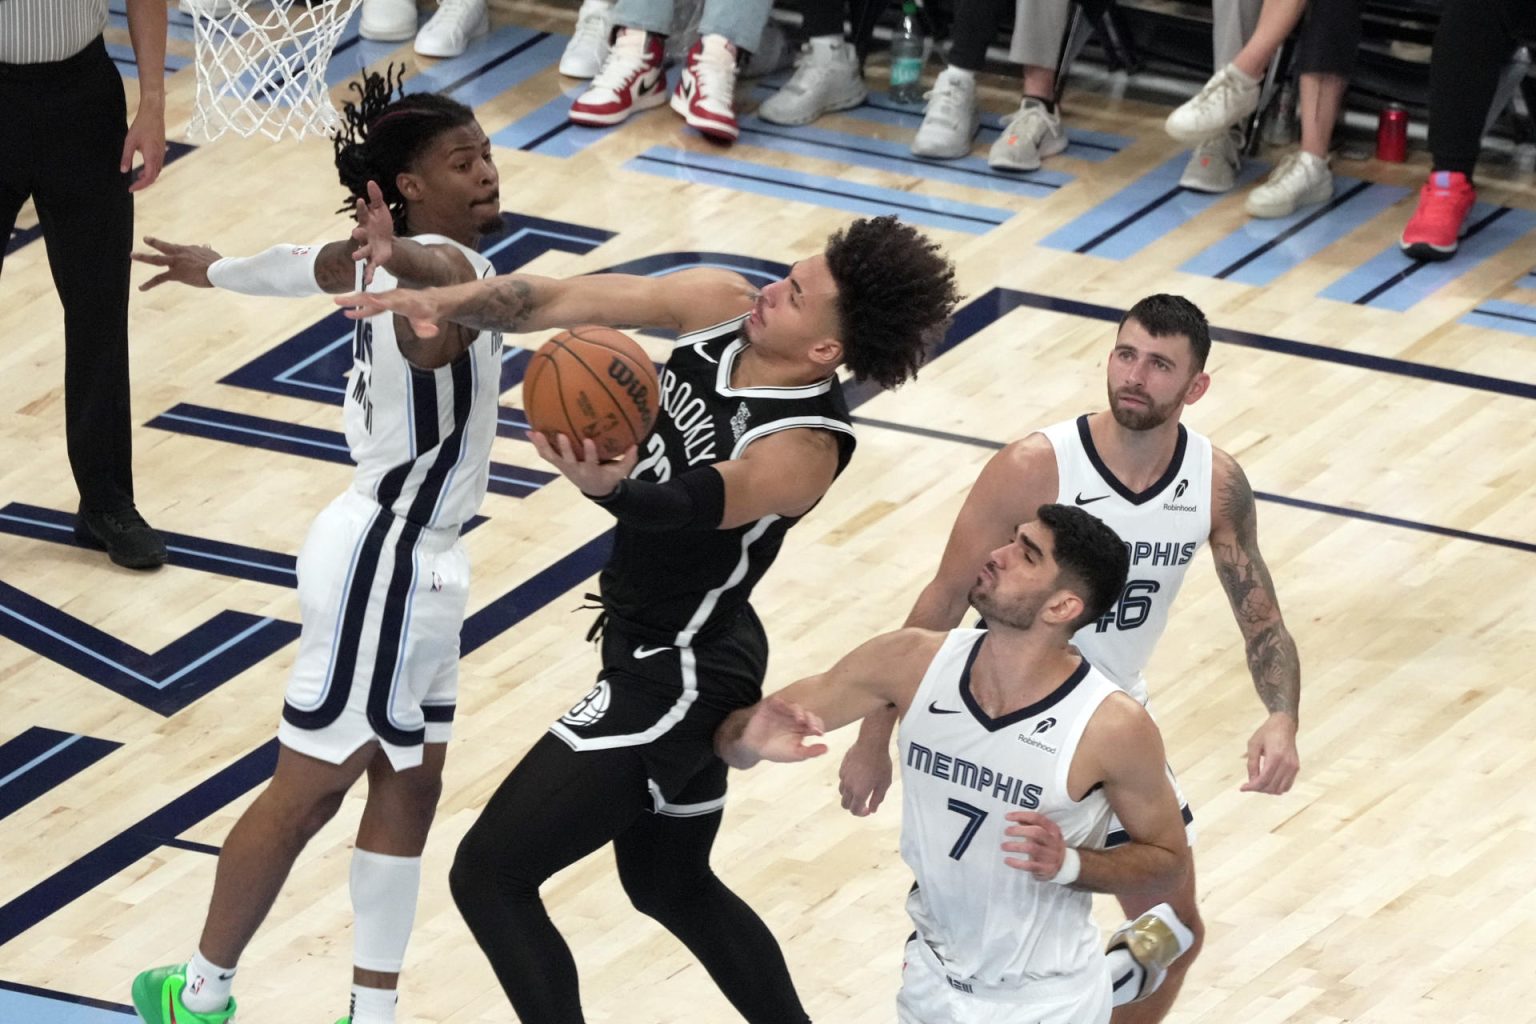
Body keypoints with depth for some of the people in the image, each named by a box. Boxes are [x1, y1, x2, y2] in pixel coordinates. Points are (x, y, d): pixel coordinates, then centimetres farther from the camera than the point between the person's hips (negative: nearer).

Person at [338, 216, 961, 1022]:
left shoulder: (803, 448, -30)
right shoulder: (719, 307, -9)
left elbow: (677, 507, -44)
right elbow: (558, 301, -9)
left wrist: (607, 487, -66)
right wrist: (441, 303, -24)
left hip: (676, 676, -9)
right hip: (676, 658, 9)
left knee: (489, 878, -6)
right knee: (670, 883, 26)